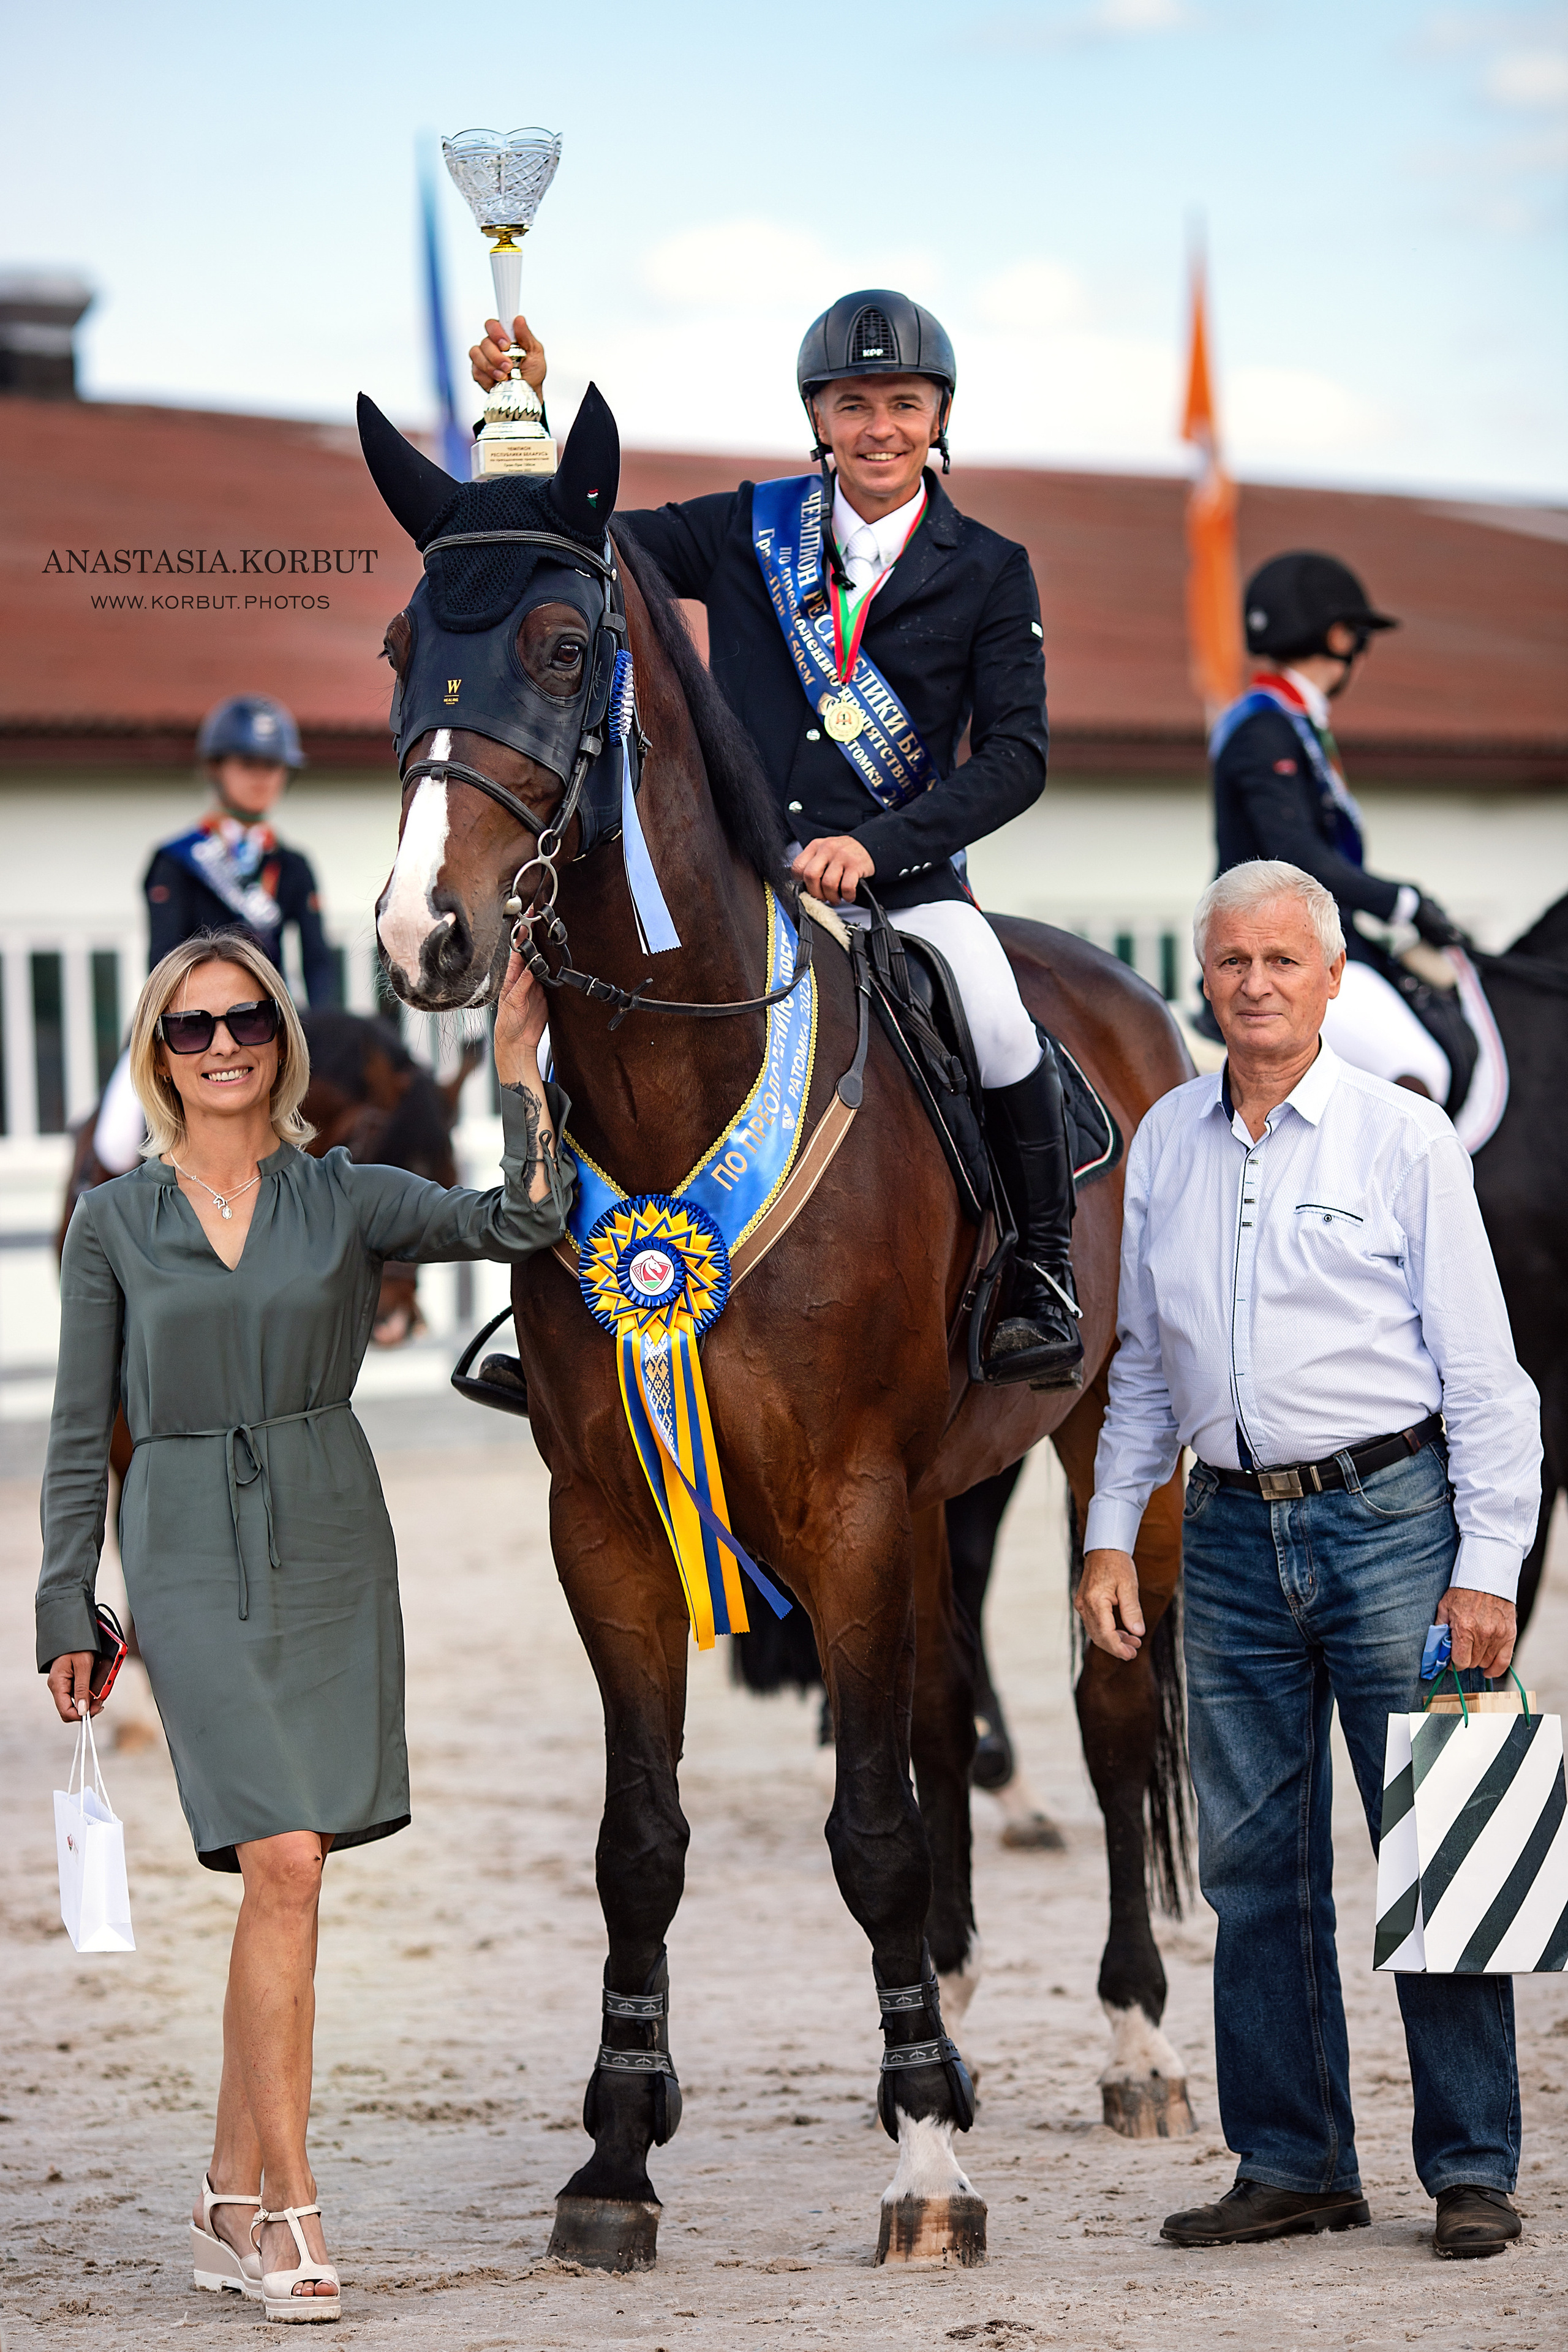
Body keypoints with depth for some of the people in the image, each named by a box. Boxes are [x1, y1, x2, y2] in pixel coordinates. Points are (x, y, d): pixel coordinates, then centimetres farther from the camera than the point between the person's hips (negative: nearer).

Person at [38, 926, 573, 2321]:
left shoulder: (347, 1201, 6)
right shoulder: (115, 1223, 5)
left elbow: (522, 1223, -8)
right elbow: (80, 1433, 7)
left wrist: (520, 1065, -12)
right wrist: (68, 1614, 3)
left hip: (330, 1541, 2)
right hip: (191, 1557, -2)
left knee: (280, 1875, 4)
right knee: (284, 1864, -14)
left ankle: (232, 2201, 15)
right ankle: (289, 2211, -9)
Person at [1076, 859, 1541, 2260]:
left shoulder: (1405, 1138, -2)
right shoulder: (1166, 1145, 11)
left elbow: (1481, 1369, -3)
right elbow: (1143, 1361, 19)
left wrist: (1486, 1566, -9)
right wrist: (1110, 1531, 11)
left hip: (1388, 1515, -4)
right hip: (1233, 1531, 4)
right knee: (1253, 1862, 6)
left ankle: (1472, 2169, 4)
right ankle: (1292, 2164, 14)